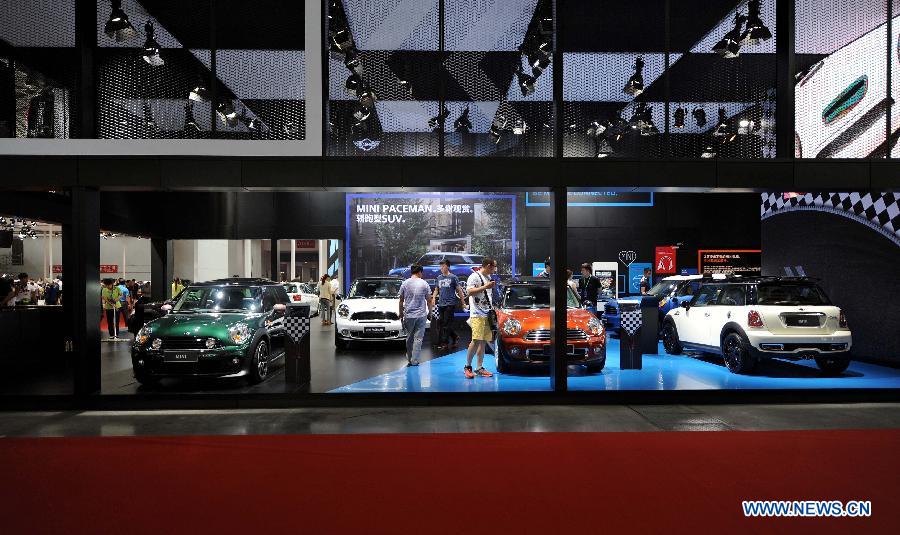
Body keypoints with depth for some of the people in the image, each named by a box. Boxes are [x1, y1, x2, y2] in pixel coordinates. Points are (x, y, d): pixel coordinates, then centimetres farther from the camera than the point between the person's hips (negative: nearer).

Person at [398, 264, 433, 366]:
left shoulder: (405, 283, 1)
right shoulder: (424, 284, -3)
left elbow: (401, 301, 4)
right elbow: (429, 300, 0)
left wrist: (401, 314, 13)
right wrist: (430, 312, 13)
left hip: (408, 315, 2)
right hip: (421, 315, -2)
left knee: (409, 338, 13)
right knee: (418, 338, 2)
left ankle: (409, 359, 20)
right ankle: (414, 361, -1)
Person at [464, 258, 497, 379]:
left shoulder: (489, 277, 19)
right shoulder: (474, 277, -7)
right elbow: (469, 292, -19)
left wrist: (492, 287, 14)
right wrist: (485, 287, -21)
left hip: (487, 314, 8)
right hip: (477, 314, -8)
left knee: (483, 341, 8)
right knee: (476, 340, -15)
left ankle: (480, 368, 13)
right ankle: (467, 367, -5)